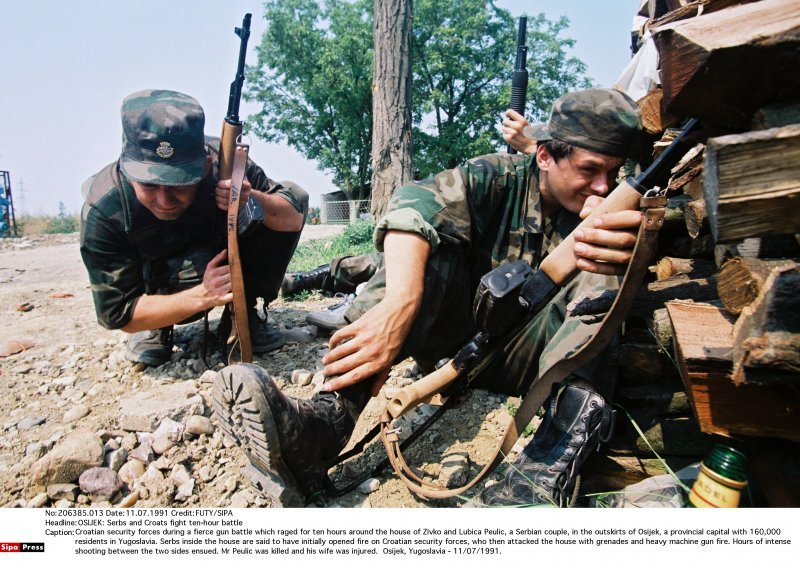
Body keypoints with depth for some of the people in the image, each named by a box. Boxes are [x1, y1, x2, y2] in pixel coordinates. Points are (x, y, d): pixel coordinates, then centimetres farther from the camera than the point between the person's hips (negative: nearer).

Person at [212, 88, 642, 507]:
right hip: (457, 338, -1)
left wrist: (627, 254, -43)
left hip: (527, 356, 1)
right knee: (429, 242, -24)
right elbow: (415, 206, -27)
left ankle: (552, 465, -41)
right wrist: (400, 303, -47)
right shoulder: (497, 179, -7)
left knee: (604, 277, -21)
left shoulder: (604, 204, 1)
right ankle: (325, 417, -40)